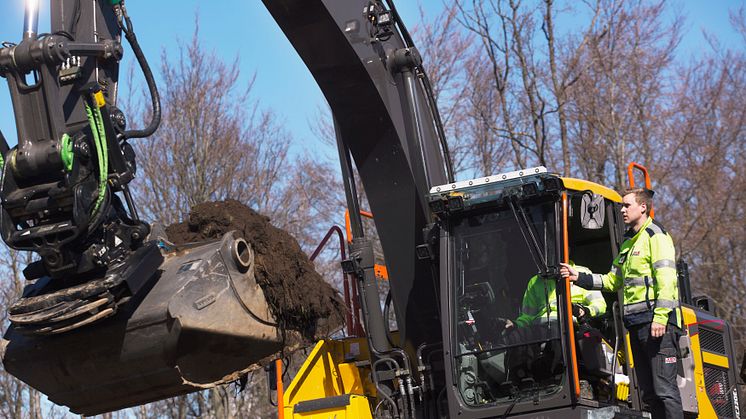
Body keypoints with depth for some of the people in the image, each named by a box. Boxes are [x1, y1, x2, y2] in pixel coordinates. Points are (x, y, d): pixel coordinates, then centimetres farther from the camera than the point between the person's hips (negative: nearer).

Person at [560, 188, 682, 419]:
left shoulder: (655, 235, -3)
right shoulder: (628, 243, 24)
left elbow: (666, 278, -14)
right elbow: (612, 281, 25)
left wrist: (661, 316, -23)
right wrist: (578, 277, 14)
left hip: (657, 322, -9)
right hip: (636, 322, 9)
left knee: (664, 388, -13)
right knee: (649, 391, 9)